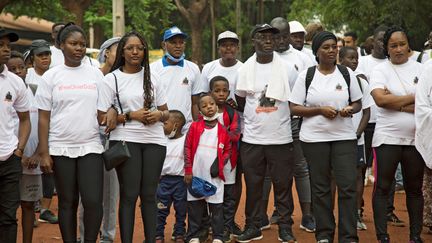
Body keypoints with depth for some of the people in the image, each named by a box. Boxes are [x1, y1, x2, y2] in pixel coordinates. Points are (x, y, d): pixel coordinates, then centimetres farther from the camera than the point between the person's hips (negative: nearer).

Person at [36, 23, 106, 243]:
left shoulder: (95, 74, 8)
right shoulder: (51, 76, 3)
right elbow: (44, 117, 1)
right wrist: (44, 153, -5)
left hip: (90, 147, 1)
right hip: (61, 149, -1)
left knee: (93, 201, -9)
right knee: (67, 202, 6)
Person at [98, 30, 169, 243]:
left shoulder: (152, 78, 12)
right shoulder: (112, 79, 1)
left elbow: (165, 112, 16)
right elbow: (102, 118, -3)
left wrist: (158, 115, -7)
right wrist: (130, 116, -14)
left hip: (154, 141, 3)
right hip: (126, 141, -3)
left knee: (149, 194, 5)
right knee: (129, 194, -4)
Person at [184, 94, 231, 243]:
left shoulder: (223, 130, 4)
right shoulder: (195, 127, 2)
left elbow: (228, 150, 9)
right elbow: (187, 148, 0)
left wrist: (220, 164, -7)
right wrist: (188, 170, -5)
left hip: (214, 175, 0)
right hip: (196, 174, 0)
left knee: (217, 206, 2)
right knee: (194, 206, 5)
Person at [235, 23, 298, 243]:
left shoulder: (287, 68, 0)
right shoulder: (245, 69, 3)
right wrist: (253, 114, 10)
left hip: (281, 138, -1)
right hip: (251, 139, 1)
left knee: (282, 184, 4)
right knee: (253, 185, 7)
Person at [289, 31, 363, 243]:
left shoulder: (347, 74, 6)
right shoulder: (306, 76, 0)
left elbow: (358, 103, 13)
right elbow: (294, 108, -1)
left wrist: (350, 109, -11)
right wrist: (320, 110, -14)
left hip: (344, 137, 1)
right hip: (314, 138, -1)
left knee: (348, 186, -5)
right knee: (320, 188, 7)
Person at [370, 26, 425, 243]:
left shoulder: (420, 70, 6)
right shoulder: (380, 71, 0)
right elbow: (380, 99, -17)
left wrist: (396, 103, -12)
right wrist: (413, 98, -10)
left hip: (414, 138, 2)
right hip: (387, 138, -2)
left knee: (415, 188, 10)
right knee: (382, 187, 0)